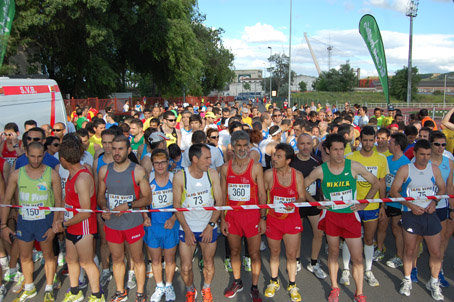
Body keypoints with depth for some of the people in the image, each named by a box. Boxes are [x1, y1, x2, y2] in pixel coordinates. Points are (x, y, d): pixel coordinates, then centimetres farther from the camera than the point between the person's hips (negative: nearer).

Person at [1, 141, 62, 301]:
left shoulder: (52, 174, -10)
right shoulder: (16, 174, -3)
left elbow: (58, 202, -6)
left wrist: (54, 227, -11)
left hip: (45, 219, -3)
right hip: (24, 220, 3)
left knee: (48, 254, 9)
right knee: (24, 257, 16)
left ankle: (49, 289, 28)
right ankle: (29, 288, 37)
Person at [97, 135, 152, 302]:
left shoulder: (138, 171, -10)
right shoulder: (104, 170, 1)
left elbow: (147, 198, -7)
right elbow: (101, 195, 10)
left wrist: (128, 205, -21)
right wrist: (104, 208, -10)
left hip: (133, 223, -3)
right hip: (112, 224, 3)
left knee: (137, 259, 11)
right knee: (117, 259, 18)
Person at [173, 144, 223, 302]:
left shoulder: (212, 173, -7)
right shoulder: (180, 176, -13)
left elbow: (219, 201, -3)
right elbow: (177, 206, -7)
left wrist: (211, 226, -9)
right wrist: (187, 230, -9)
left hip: (209, 227, 2)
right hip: (187, 228, -1)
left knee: (208, 263, 13)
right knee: (185, 268, 2)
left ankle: (206, 289, 42)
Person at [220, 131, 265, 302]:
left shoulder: (256, 167, -5)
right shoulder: (225, 168, 2)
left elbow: (262, 194, -3)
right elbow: (222, 195, 6)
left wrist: (263, 218, -7)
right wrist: (222, 219, 3)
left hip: (252, 215, -2)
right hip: (231, 215, 3)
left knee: (254, 253, 5)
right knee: (234, 251, 15)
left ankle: (254, 288, 23)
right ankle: (237, 283, 36)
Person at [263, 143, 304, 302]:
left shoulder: (297, 175, -8)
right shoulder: (269, 174, -11)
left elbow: (302, 197, -2)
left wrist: (294, 203, -22)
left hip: (292, 220, 0)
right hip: (273, 219, 0)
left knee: (291, 254, 7)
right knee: (274, 252, 16)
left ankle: (292, 285, 28)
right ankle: (274, 281, 38)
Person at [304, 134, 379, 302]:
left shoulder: (354, 167, -9)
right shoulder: (320, 170, -8)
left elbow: (375, 183, 4)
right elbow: (301, 186, 4)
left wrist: (363, 203, 0)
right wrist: (315, 202, -2)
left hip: (350, 215, 0)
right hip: (330, 215, 0)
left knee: (357, 258, 2)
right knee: (333, 252, 14)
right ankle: (334, 288, 32)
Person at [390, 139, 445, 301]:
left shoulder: (434, 169, 4)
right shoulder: (405, 169, -5)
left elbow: (442, 188, 14)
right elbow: (394, 191, -4)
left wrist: (434, 202, -4)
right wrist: (411, 205, -13)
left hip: (429, 214, 2)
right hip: (410, 214, -2)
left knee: (436, 252, 3)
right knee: (409, 250, 8)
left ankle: (434, 283, 25)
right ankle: (407, 280, 27)